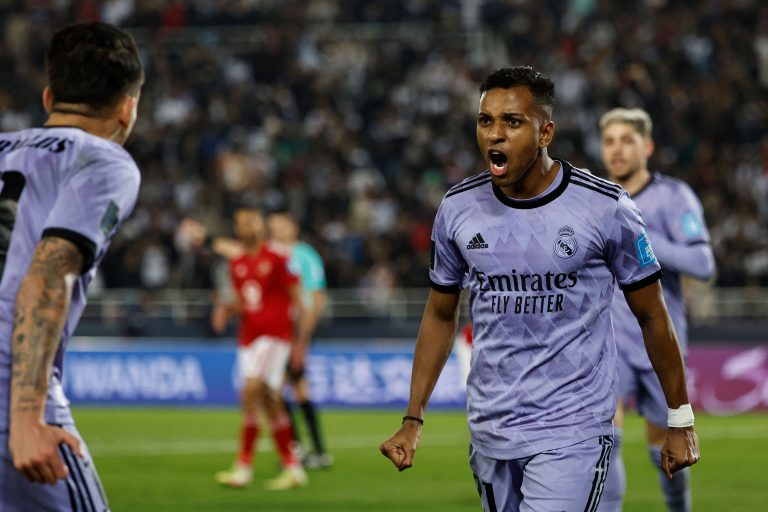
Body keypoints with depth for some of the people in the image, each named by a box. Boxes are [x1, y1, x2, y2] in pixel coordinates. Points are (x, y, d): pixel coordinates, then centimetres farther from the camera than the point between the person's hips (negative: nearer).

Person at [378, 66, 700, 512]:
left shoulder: (605, 208, -9)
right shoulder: (458, 208, 1)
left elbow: (652, 316, 2)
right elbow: (441, 316, 14)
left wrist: (680, 421, 5)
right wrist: (413, 420, 10)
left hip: (571, 432, -4)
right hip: (490, 429, 4)